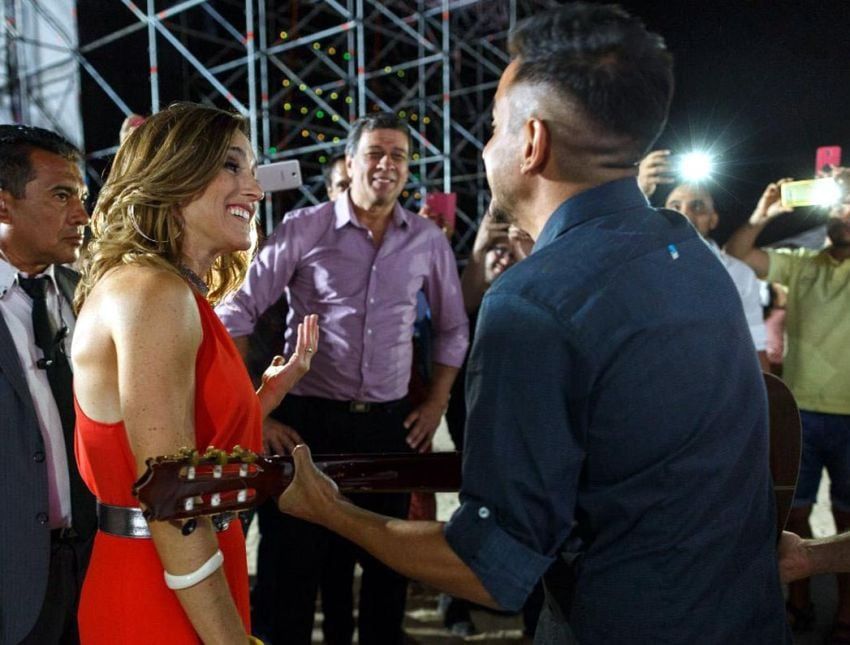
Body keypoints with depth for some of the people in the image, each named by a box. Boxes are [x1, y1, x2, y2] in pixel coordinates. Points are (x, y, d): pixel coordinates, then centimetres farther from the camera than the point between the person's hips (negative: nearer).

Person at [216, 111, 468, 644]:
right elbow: (235, 316, -4)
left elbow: (453, 327, 16)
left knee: (389, 563, 16)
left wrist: (437, 404, 10)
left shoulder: (428, 240, 4)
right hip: (308, 420, -2)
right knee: (291, 564, 8)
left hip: (390, 423, 3)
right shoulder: (304, 228, -5)